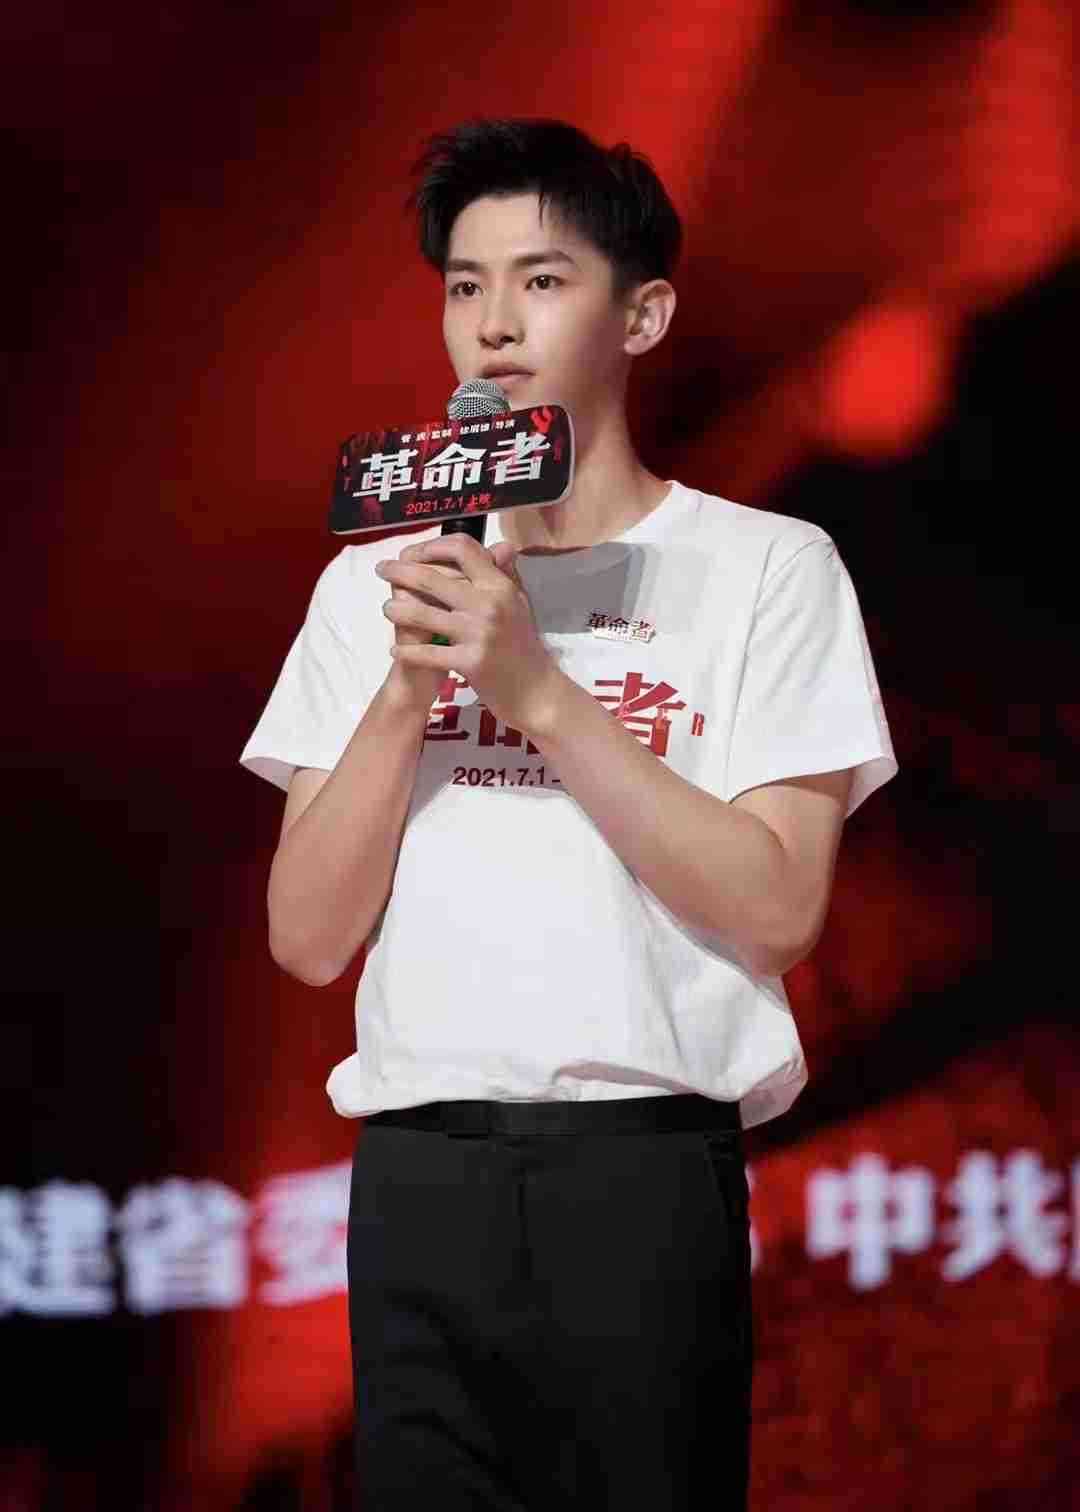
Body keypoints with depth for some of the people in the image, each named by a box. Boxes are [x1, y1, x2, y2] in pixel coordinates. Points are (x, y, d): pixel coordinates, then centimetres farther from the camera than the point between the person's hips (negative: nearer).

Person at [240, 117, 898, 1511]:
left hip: (646, 1168, -3)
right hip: (418, 1173, 3)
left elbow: (778, 911, -9)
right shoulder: (374, 583, 12)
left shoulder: (767, 567, 1)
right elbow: (307, 939, 6)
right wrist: (408, 686, -8)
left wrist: (537, 687, -14)